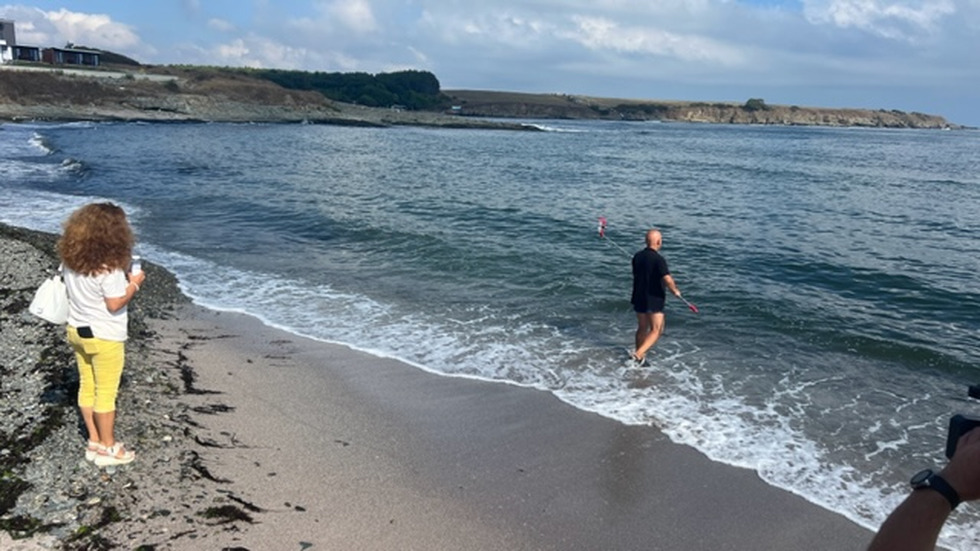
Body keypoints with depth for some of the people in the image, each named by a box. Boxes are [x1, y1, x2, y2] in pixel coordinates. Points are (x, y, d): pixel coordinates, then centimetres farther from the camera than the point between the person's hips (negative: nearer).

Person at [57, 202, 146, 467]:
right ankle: (108, 448, 18)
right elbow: (114, 305, -21)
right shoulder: (109, 268, -25)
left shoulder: (70, 260, -2)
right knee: (106, 393, 6)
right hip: (105, 337, -7)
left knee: (87, 387, 17)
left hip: (77, 331, 7)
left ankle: (94, 442, 30)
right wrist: (134, 284, -9)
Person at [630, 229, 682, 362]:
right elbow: (667, 280, -24)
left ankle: (640, 357, 26)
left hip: (639, 298, 7)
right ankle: (638, 354, -13)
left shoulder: (637, 256, 3)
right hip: (653, 300, -7)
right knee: (656, 330, 1)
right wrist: (675, 291, -5)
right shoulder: (658, 259, -19)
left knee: (642, 328, 18)